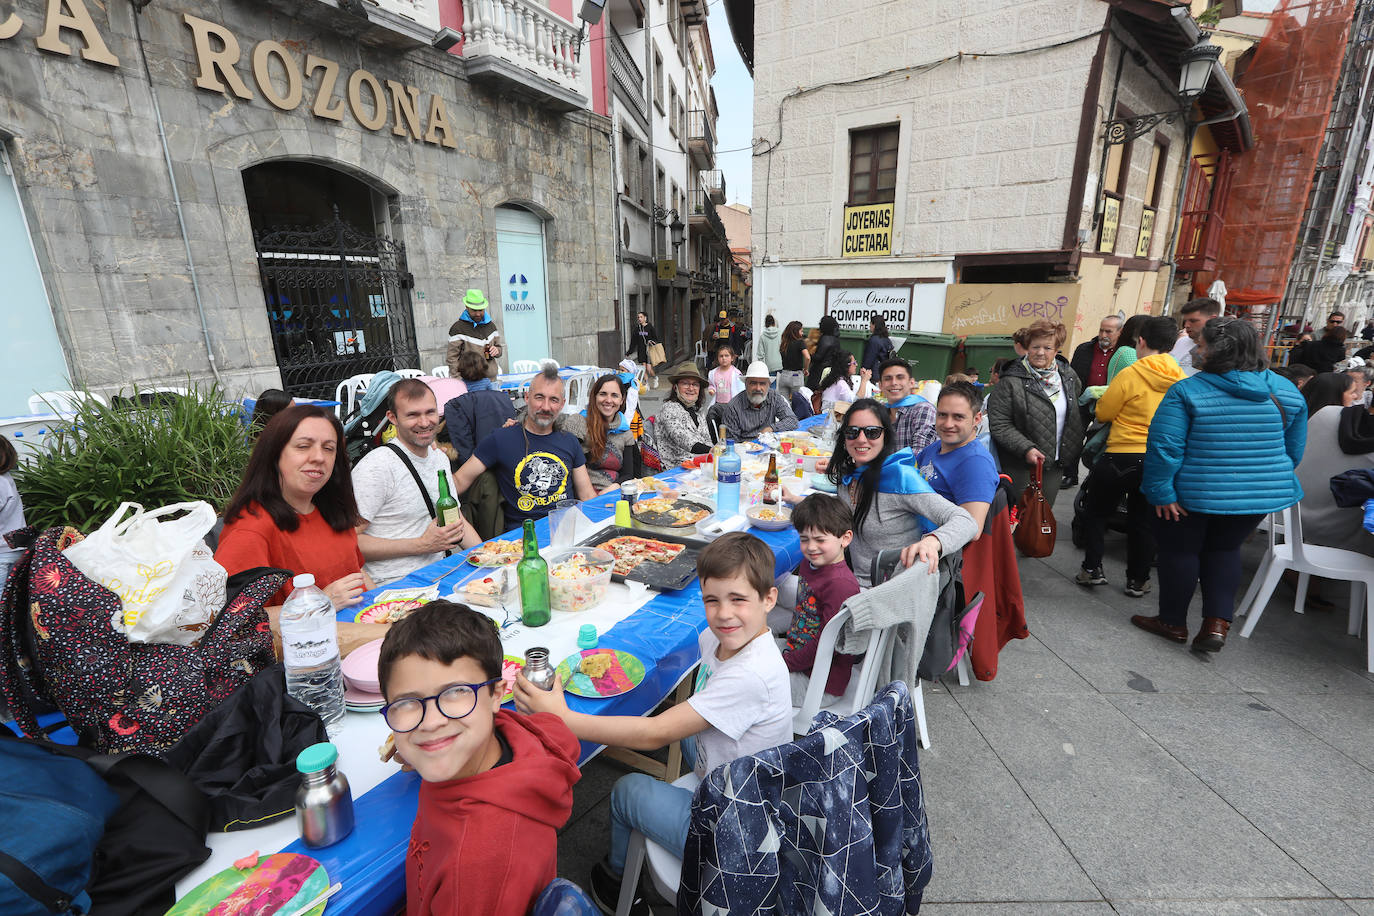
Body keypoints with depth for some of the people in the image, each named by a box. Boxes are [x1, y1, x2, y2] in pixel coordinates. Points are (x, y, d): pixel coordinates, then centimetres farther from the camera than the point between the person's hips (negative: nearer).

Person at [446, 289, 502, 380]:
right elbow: (452, 358, -6)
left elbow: (499, 348, 24)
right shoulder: (457, 328, -5)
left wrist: (496, 351, 0)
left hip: (492, 379, 5)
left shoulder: (491, 325, 13)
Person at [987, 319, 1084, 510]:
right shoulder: (1012, 381, -12)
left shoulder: (1069, 376, 7)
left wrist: (1071, 457, 17)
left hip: (1055, 465, 5)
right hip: (1021, 466, -5)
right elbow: (999, 424, -14)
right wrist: (1026, 448, -22)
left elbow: (1077, 415, 21)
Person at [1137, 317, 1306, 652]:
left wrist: (1161, 492, -16)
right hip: (1262, 495, 5)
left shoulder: (1186, 391, -18)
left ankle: (1173, 622, 24)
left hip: (1194, 494, -5)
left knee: (1180, 550, 12)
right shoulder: (1287, 392, 0)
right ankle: (1218, 622, 15)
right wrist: (1276, 480, 23)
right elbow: (1295, 448, 9)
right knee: (1224, 549, 22)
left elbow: (1164, 446, -23)